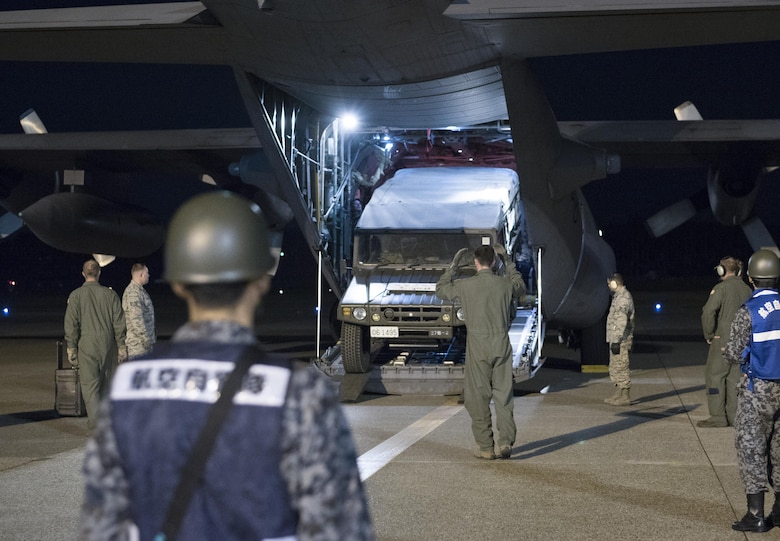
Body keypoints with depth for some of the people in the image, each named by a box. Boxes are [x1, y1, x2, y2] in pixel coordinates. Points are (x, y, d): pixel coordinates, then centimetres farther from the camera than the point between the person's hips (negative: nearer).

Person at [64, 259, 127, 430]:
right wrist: (121, 347, 7)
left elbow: (71, 325, -5)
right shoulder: (110, 294, 2)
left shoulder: (76, 295, -3)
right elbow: (119, 324, 2)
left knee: (90, 384, -1)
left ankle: (95, 421, -11)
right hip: (107, 344, 2)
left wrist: (71, 349, -1)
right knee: (106, 383, 13)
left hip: (86, 345, -2)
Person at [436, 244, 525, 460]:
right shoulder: (505, 284, 1)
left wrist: (454, 264, 16)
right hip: (502, 344, 2)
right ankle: (506, 440, -5)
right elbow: (521, 289, 26)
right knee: (503, 394, 8)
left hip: (478, 346, -2)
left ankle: (486, 447, 4)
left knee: (478, 397, 4)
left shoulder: (466, 285, -6)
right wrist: (508, 263, 30)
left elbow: (441, 289, 13)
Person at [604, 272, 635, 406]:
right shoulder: (618, 296, 17)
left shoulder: (623, 298, -17)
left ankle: (625, 397, -2)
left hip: (621, 340, -10)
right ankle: (618, 395, 20)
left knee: (621, 368, -6)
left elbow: (622, 322, -23)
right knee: (615, 368, 15)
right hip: (616, 339, 10)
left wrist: (616, 341, -25)